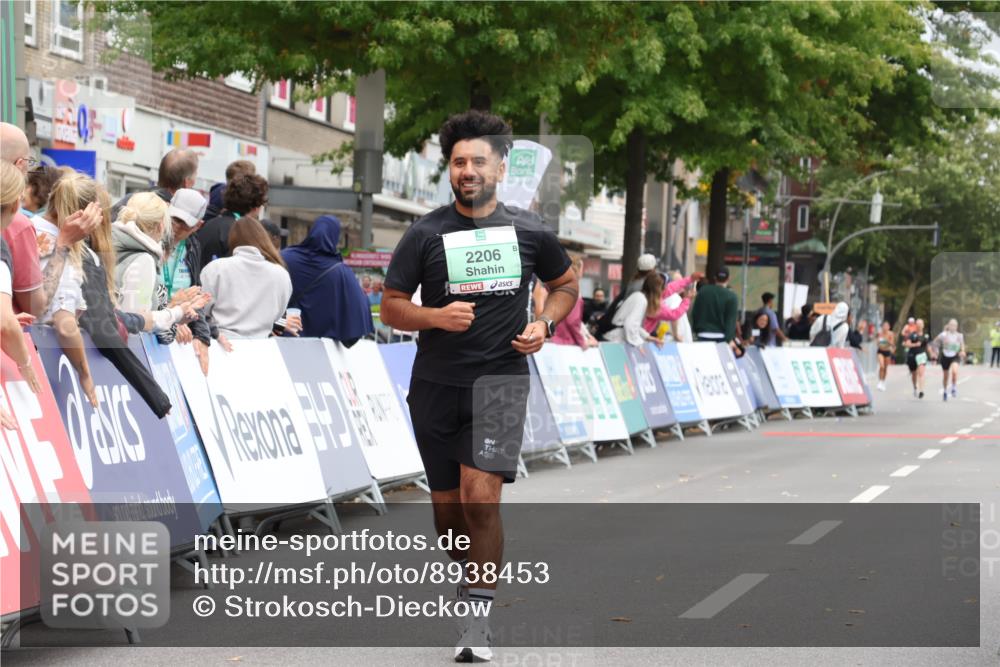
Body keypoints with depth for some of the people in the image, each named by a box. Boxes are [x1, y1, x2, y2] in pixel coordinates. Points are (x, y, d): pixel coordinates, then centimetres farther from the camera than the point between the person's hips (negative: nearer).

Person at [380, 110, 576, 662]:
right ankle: (466, 576, 37)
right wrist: (437, 316, -18)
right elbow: (391, 307, 1)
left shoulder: (530, 232, 3)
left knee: (480, 496, -17)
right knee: (447, 504, 8)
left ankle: (478, 617, -8)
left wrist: (544, 324, 0)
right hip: (436, 386, 1)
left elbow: (566, 284, 19)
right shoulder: (426, 233, -1)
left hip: (501, 381, -1)